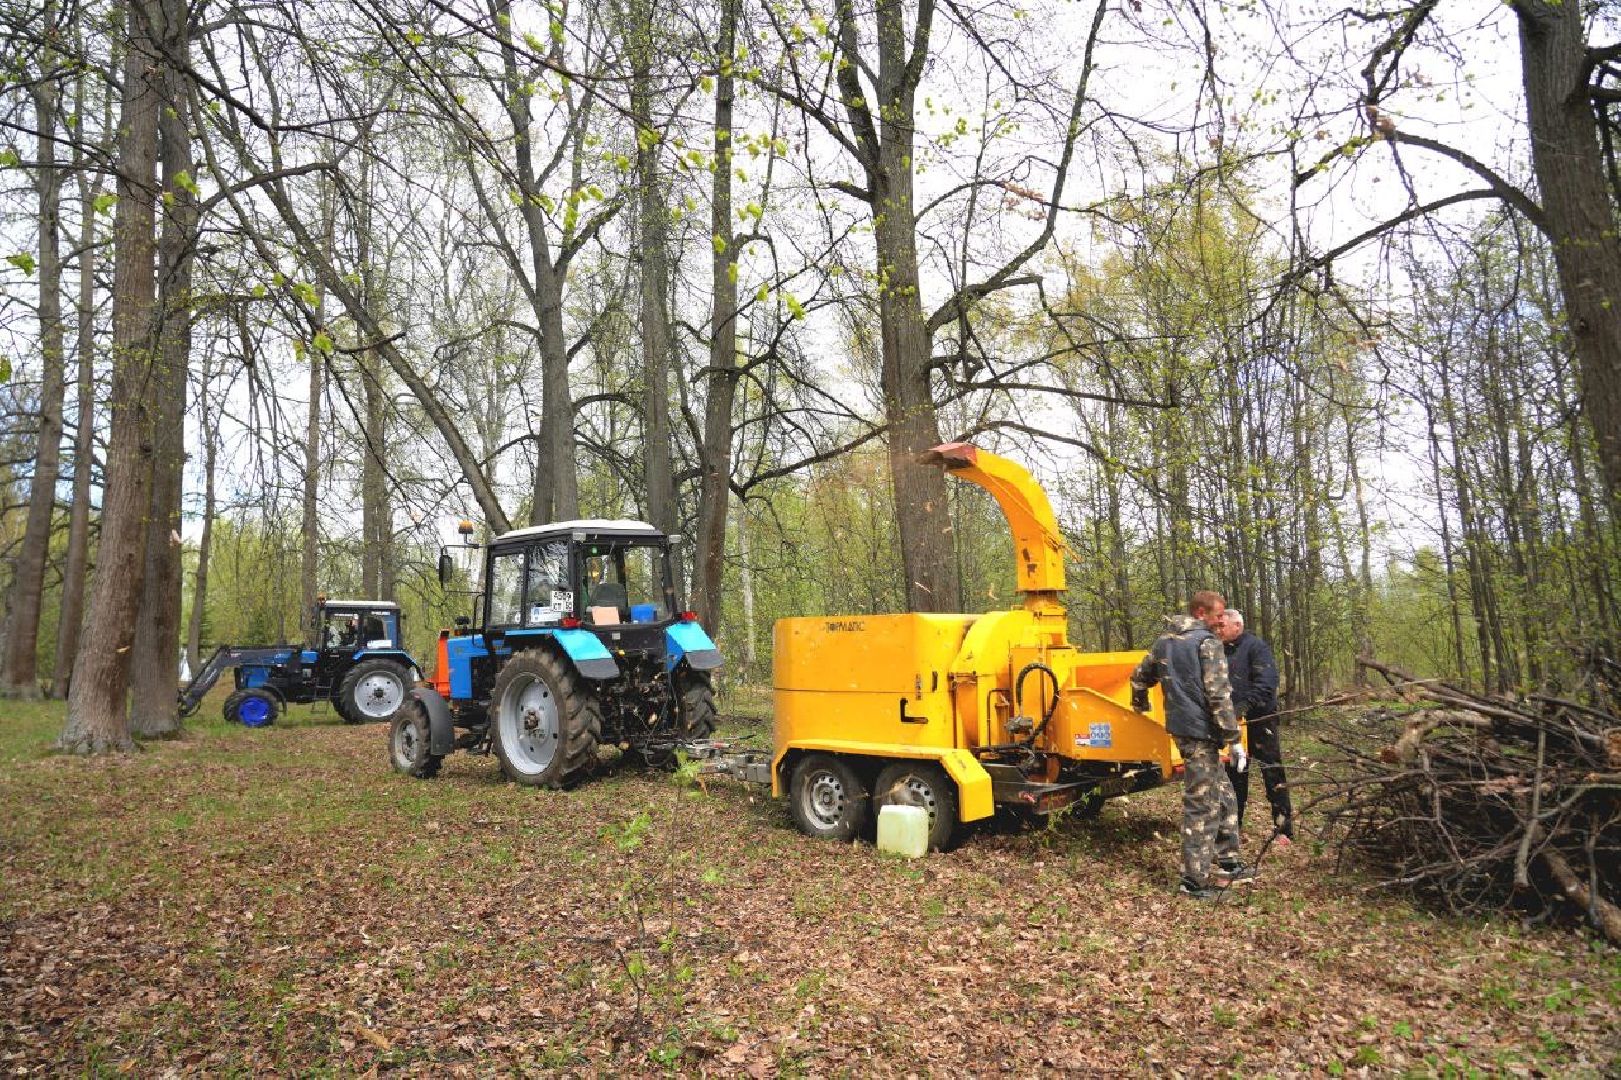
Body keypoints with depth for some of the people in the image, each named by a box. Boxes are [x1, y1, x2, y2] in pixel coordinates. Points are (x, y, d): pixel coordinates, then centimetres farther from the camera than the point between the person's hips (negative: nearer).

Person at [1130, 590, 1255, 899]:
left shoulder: (1165, 641, 13)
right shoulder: (1207, 643, -12)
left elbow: (1139, 678, 22)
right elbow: (1218, 695, -18)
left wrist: (1140, 705, 41)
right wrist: (1233, 738, -14)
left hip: (1179, 727, 8)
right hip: (1202, 731, -8)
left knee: (1224, 794, 20)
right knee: (1200, 804, -1)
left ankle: (1226, 862, 27)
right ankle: (1195, 879, 6)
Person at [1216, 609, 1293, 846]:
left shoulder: (1256, 646, -9)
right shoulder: (1222, 651, 12)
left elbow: (1266, 683, -21)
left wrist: (1245, 705, -29)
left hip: (1260, 721, -7)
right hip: (1234, 723, 7)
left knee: (1272, 774, -2)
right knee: (1234, 775, 14)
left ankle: (1283, 830, 7)